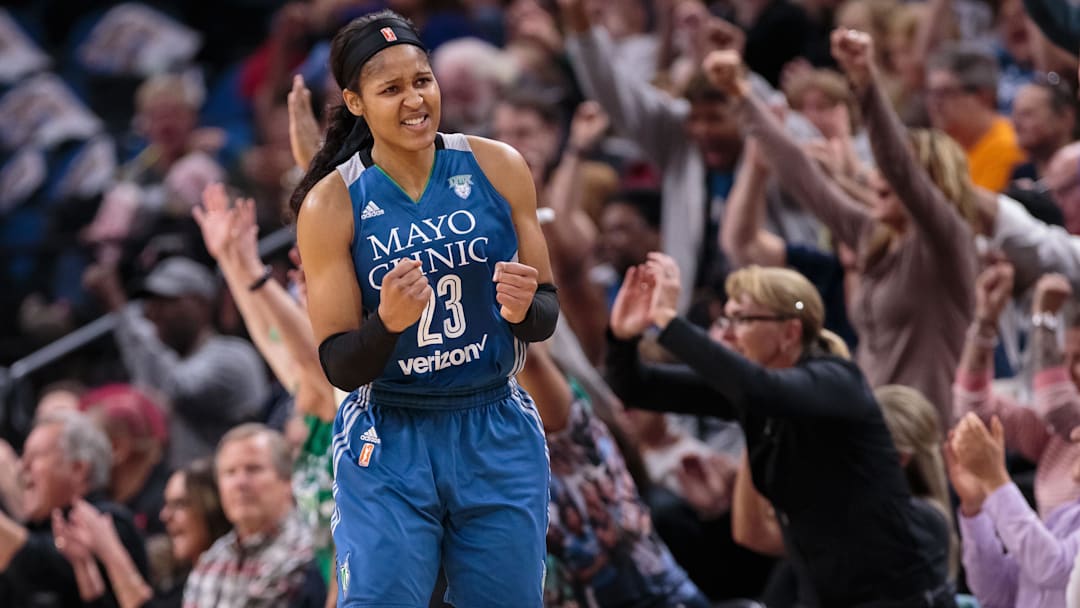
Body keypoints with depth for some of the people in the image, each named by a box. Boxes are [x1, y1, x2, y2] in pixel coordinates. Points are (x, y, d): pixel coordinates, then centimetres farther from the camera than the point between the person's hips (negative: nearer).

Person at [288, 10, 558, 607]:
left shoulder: (498, 169, -4)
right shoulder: (331, 205, -9)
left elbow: (547, 315, 4)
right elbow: (338, 367, -8)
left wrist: (524, 309, -19)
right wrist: (388, 322, -28)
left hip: (497, 438, 2)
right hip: (387, 448, -2)